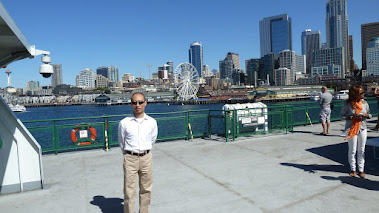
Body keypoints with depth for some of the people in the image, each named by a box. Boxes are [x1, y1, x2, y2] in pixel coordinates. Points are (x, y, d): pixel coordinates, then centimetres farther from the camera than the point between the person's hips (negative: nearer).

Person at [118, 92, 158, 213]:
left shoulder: (152, 122, -1)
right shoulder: (124, 123, -7)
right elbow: (121, 142, 8)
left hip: (146, 158, 2)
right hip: (130, 158, -2)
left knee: (146, 189, 13)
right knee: (129, 191, 2)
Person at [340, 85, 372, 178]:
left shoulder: (364, 103, 3)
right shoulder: (347, 104, -9)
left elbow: (370, 115, 12)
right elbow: (342, 116, -5)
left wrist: (365, 115, -11)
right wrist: (353, 117, -20)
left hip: (363, 128, 3)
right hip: (351, 129, -3)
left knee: (361, 150, 8)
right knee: (352, 150, 4)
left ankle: (361, 170, 19)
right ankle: (353, 169, 20)